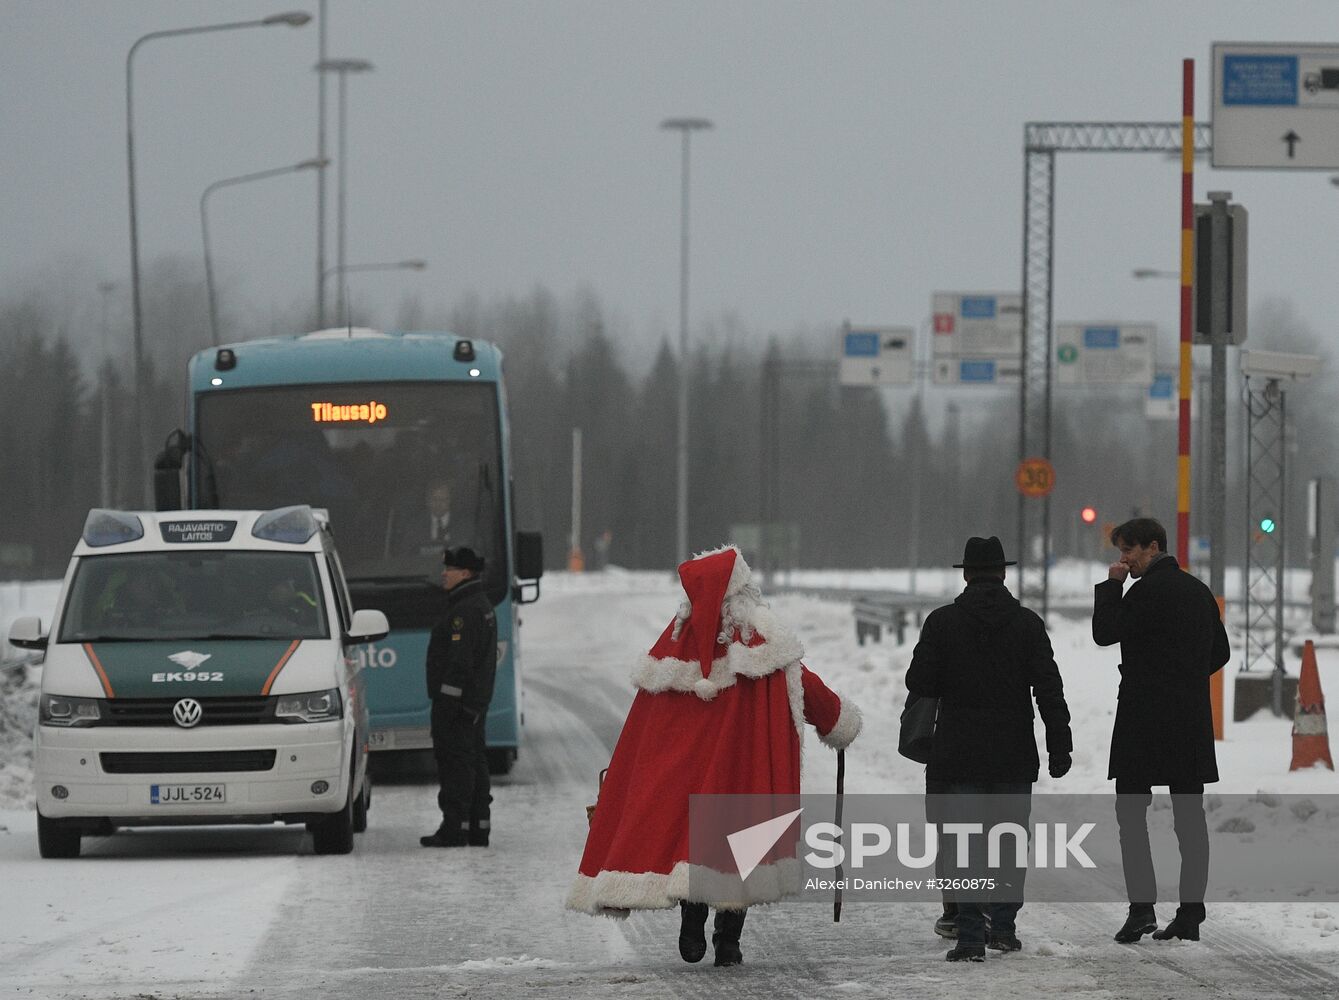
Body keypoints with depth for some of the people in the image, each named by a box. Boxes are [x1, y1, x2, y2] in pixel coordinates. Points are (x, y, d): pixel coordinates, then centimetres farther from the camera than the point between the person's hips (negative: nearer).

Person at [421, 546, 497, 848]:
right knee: (475, 760, 12)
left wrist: (448, 700, -23)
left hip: (456, 698, -11)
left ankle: (455, 828, -11)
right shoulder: (485, 607, 17)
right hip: (478, 699, 11)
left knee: (455, 763, -9)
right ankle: (478, 827, 14)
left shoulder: (464, 611, -17)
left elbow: (460, 660, -22)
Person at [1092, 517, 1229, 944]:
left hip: (1145, 716, -7)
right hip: (1193, 719, 7)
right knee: (1189, 817, 5)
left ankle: (1141, 906, -12)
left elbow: (1105, 633, -13)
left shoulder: (1149, 590, -12)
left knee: (1131, 813, -2)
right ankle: (1190, 914, 3)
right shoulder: (1198, 590, 13)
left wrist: (1111, 584, -4)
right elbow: (1220, 651, 19)